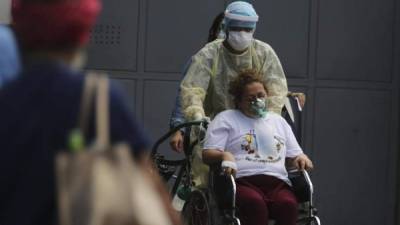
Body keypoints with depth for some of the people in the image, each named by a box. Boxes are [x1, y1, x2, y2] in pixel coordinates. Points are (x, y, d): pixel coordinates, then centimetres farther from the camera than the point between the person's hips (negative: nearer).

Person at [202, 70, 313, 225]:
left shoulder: (279, 121, 33)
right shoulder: (225, 119, 20)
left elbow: (293, 155, 35)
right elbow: (207, 154, 10)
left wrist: (301, 158, 10)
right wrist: (224, 155, -13)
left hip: (277, 182, 3)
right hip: (243, 181, -3)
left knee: (288, 204, -35)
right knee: (255, 203, -40)